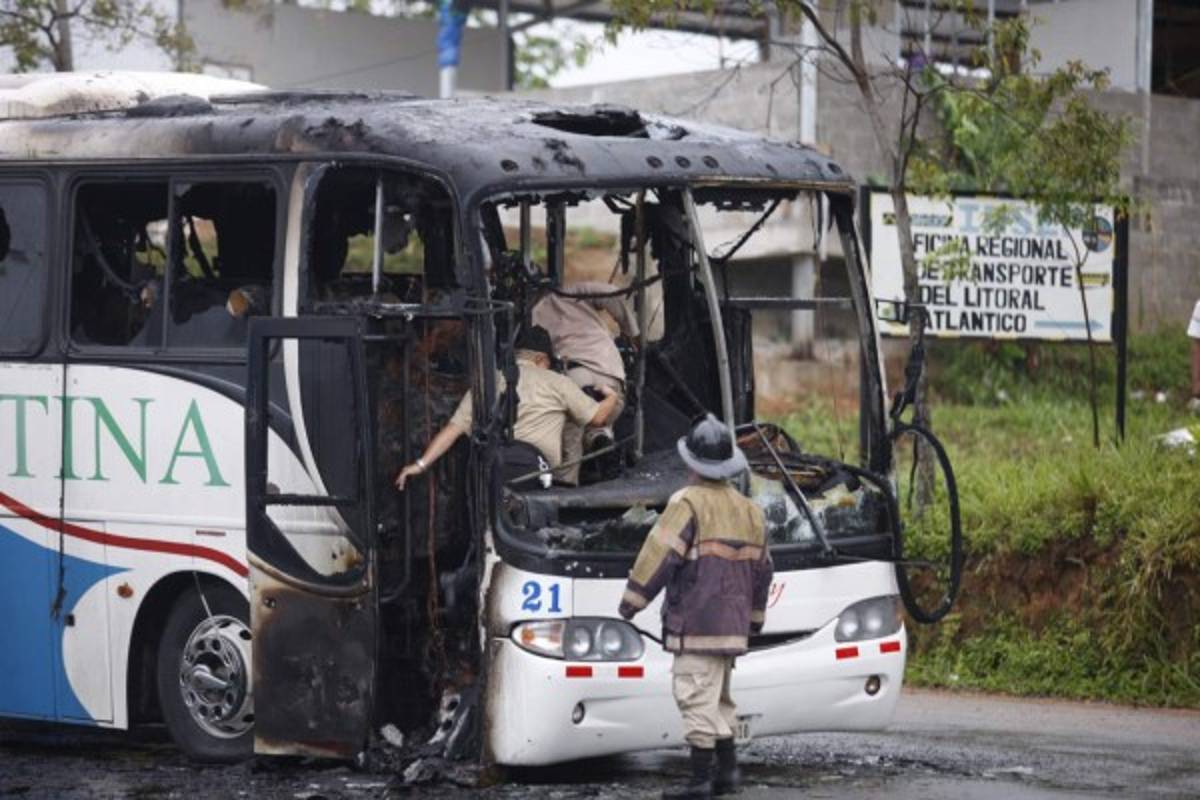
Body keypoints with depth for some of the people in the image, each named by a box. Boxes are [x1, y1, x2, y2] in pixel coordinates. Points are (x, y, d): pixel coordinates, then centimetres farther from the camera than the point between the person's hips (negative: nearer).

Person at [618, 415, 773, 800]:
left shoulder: (689, 503, -11)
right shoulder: (747, 509, 15)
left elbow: (660, 553, -15)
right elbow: (761, 568, 21)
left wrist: (633, 598, -8)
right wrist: (753, 618, 30)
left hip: (696, 620, -8)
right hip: (732, 622, 8)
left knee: (697, 697, -7)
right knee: (719, 697, 18)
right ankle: (728, 769, 19)